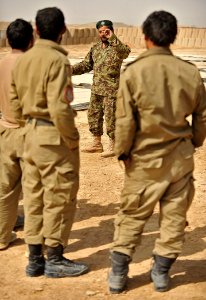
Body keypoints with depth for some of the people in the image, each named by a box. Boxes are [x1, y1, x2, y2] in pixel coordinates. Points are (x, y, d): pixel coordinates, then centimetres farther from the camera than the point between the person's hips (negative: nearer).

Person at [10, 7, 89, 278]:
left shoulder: (22, 60, 7)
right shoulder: (57, 60, -16)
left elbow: (15, 103, 10)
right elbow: (59, 108, -23)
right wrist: (72, 140, -12)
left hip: (31, 134, 8)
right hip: (54, 137, -7)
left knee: (34, 197, 14)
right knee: (59, 199, 4)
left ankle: (35, 259, 22)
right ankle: (55, 260, 14)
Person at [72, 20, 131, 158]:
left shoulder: (117, 47, -8)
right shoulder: (95, 48, 13)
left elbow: (126, 51, -32)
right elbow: (86, 64, 17)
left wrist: (112, 39, -30)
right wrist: (71, 69, 4)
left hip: (111, 90, -7)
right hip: (96, 89, 8)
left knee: (111, 118, -3)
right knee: (94, 115, 14)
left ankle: (113, 146, 8)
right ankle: (97, 144, 27)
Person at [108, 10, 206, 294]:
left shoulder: (133, 72, -14)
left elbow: (124, 121, -11)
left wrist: (122, 151, 4)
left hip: (145, 159, -2)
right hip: (181, 158, 2)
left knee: (131, 217, 12)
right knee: (174, 216, 14)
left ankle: (118, 274, 18)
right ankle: (161, 272, 23)